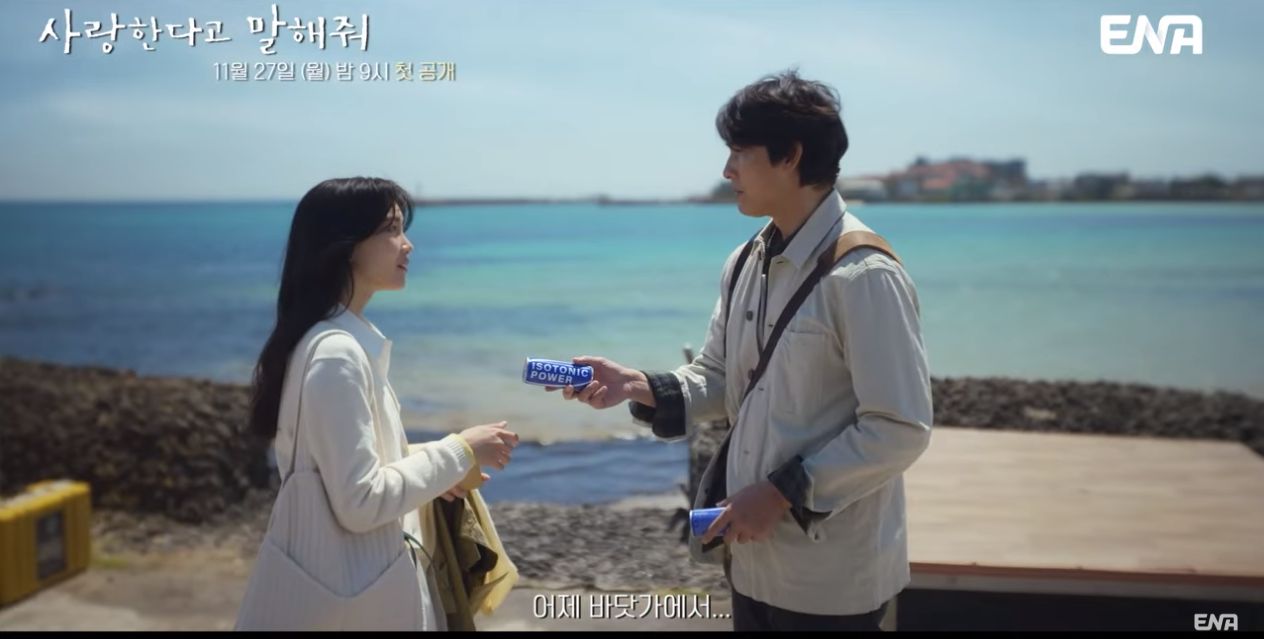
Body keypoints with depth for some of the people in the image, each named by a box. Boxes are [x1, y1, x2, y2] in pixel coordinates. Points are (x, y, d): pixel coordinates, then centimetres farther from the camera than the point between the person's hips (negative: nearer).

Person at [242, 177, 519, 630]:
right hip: (349, 588, -9)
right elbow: (360, 502, -24)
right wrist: (458, 453, -16)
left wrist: (437, 468, 5)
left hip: (362, 577, 9)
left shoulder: (347, 342, 8)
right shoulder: (336, 354, -22)